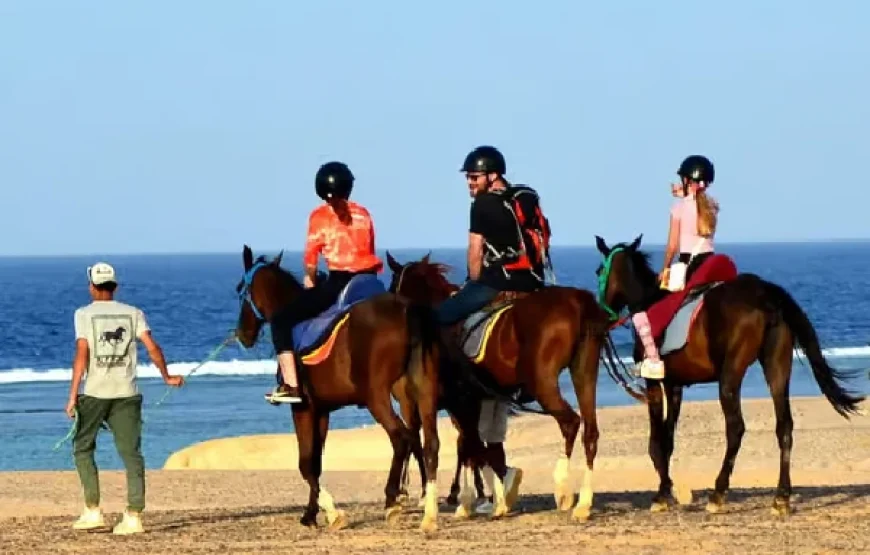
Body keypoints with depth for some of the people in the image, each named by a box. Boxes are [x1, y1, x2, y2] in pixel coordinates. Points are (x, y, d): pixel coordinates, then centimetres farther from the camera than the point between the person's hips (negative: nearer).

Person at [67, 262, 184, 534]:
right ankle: (133, 516, -6)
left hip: (95, 392, -2)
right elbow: (152, 348, 1)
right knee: (131, 453, 2)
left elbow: (81, 354, -9)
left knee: (83, 448, 13)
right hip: (127, 394, 2)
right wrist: (167, 377, 16)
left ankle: (93, 511, 6)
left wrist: (73, 394, -9)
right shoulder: (133, 313, 8)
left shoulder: (84, 314, 0)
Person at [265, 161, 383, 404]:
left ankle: (290, 385, -10)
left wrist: (310, 281, 19)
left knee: (281, 320, 2)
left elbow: (311, 258, 1)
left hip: (338, 282, -5)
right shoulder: (362, 214, 14)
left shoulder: (320, 216, 1)